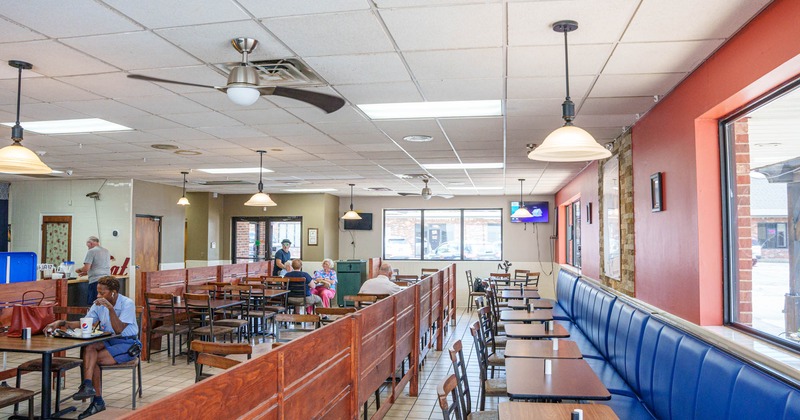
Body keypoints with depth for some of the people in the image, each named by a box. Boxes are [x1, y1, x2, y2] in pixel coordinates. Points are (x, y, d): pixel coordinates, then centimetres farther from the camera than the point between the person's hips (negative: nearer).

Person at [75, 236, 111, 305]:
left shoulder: (91, 251, -3)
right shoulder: (106, 251, 18)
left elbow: (86, 268, -10)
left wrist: (79, 270, 10)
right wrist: (85, 273, 30)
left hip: (96, 281, -7)